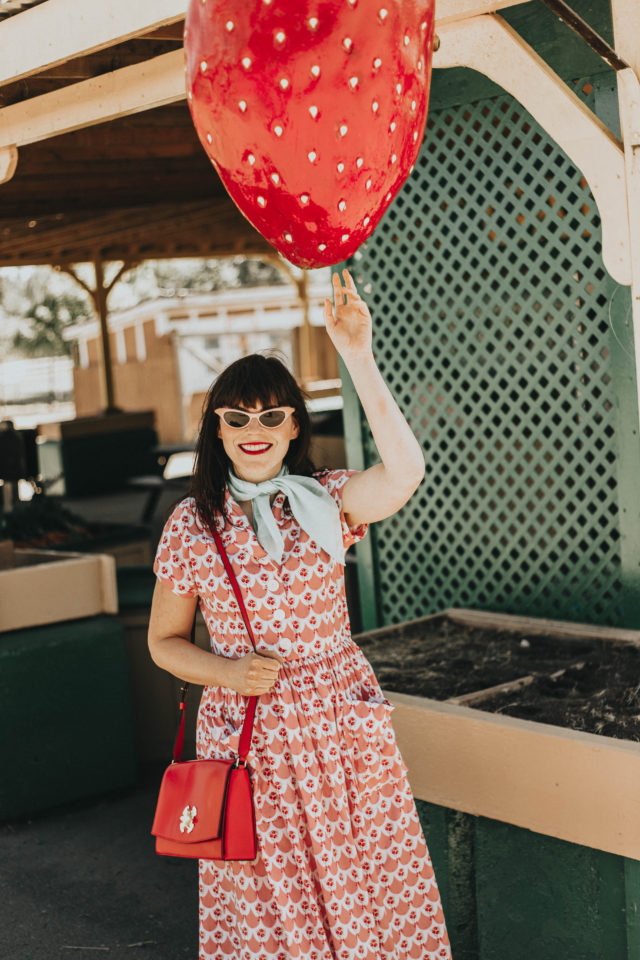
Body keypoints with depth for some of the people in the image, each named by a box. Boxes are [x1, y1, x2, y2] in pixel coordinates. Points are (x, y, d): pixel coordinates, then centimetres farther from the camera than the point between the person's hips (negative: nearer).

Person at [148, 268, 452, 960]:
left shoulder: (325, 501, -3)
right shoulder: (190, 525, -1)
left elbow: (405, 472, -25)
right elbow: (164, 642, 8)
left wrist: (358, 358, -30)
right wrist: (226, 671, -12)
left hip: (343, 724, 0)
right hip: (244, 734, 0)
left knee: (361, 889, 7)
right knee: (264, 904, 9)